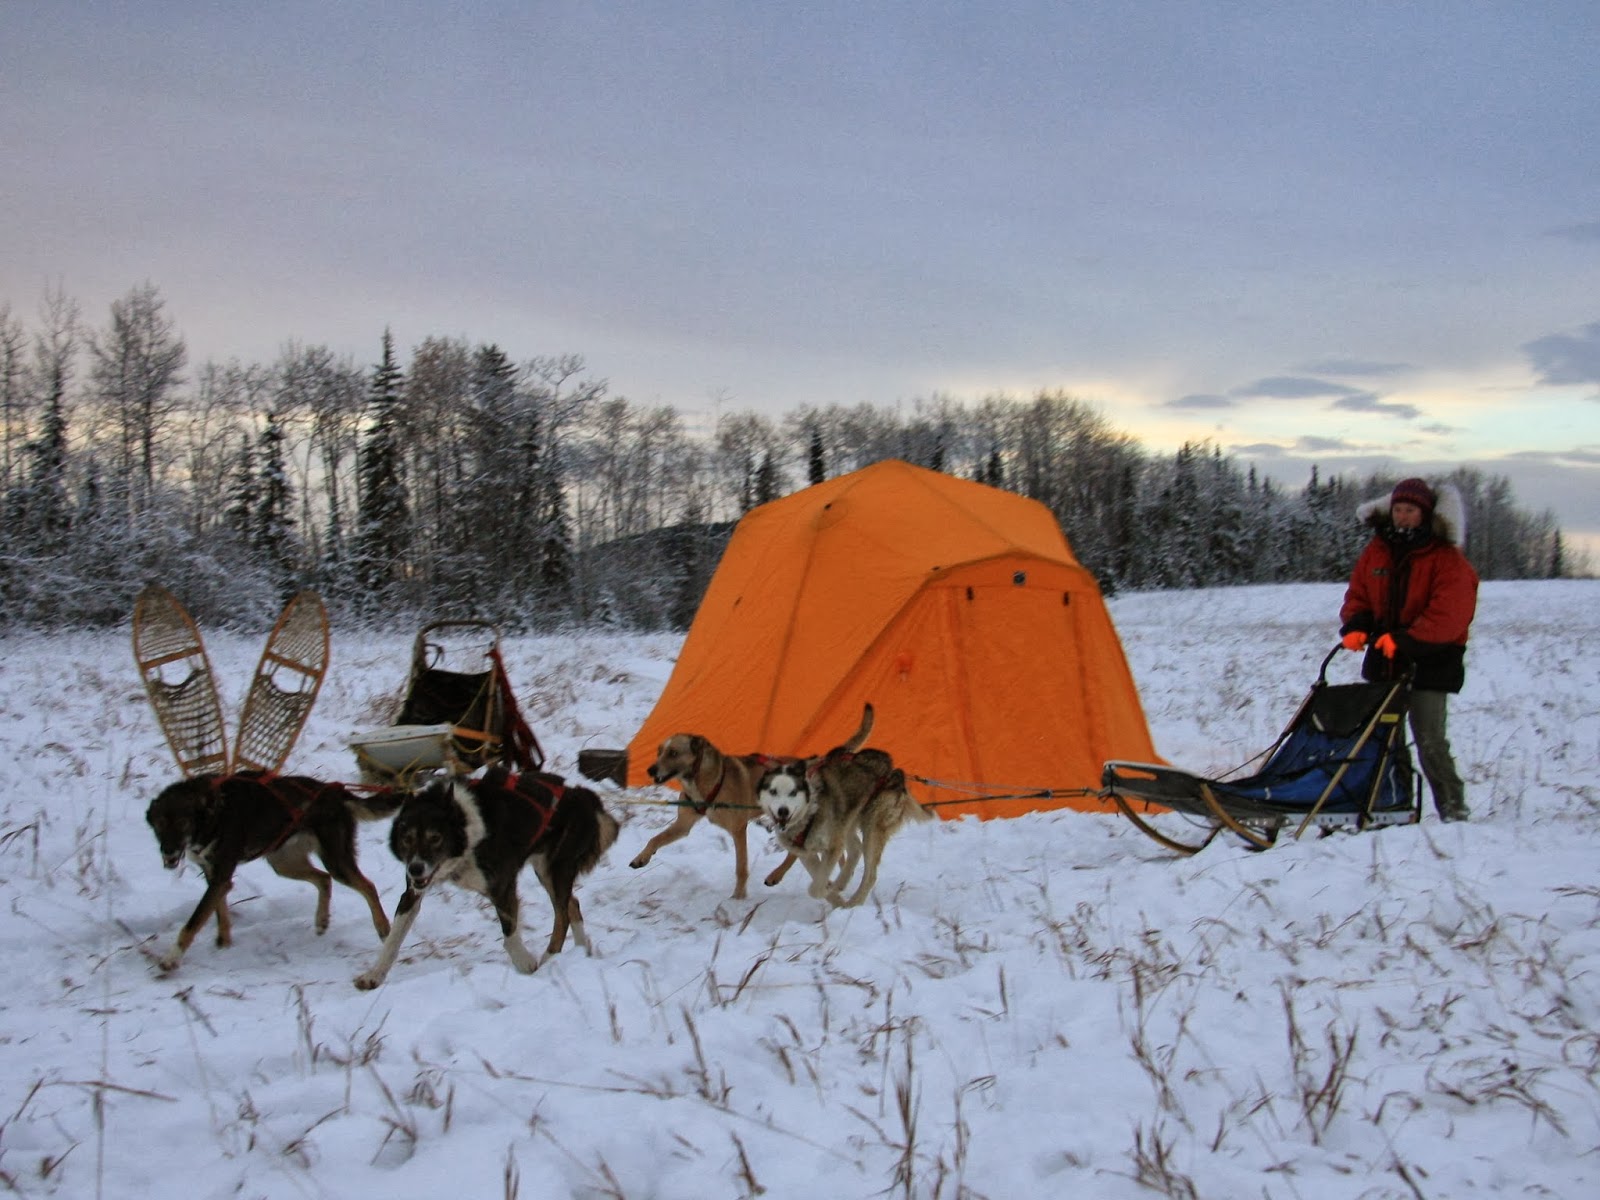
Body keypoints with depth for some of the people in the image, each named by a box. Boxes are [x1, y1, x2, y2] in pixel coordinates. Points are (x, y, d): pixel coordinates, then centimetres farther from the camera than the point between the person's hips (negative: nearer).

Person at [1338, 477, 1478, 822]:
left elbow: (1449, 614, -20)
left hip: (1431, 659, -6)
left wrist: (1405, 639, -27)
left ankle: (1454, 812, 1)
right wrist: (1355, 626, -7)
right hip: (1384, 656, 6)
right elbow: (1357, 595, 13)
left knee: (1429, 741, -9)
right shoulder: (1377, 551, 8)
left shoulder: (1446, 558, -10)